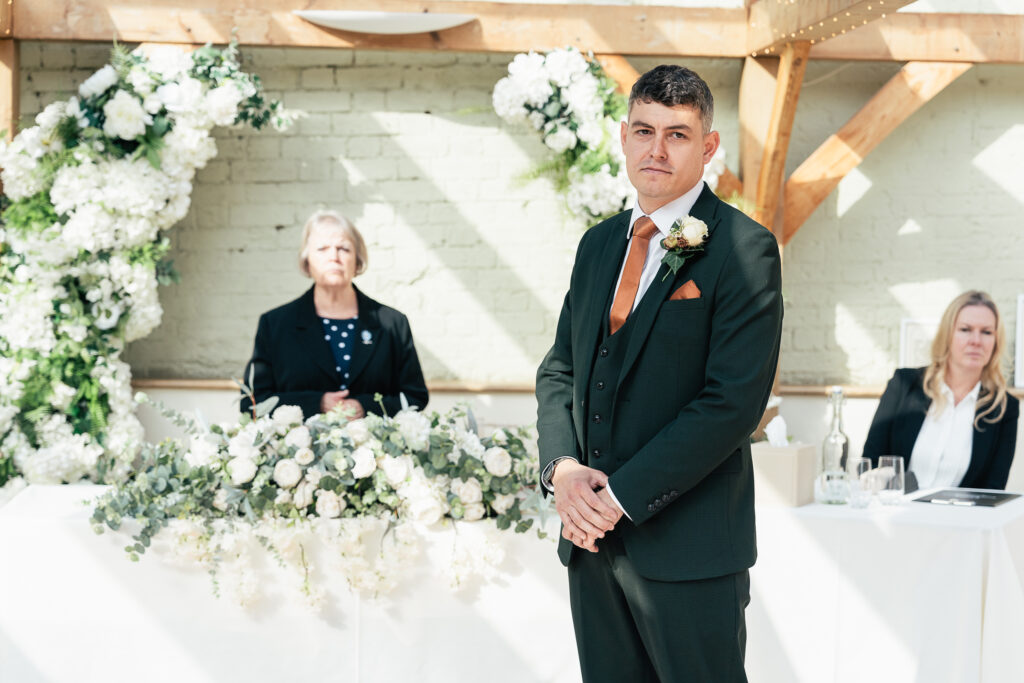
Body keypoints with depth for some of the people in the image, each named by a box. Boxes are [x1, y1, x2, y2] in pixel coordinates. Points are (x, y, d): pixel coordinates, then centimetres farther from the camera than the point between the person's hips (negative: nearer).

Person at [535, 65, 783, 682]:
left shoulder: (745, 250, -8)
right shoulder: (599, 244, 14)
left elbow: (733, 400, -16)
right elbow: (558, 369, 16)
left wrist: (622, 495, -16)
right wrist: (563, 467, -3)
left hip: (690, 545, -6)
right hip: (593, 538, 6)